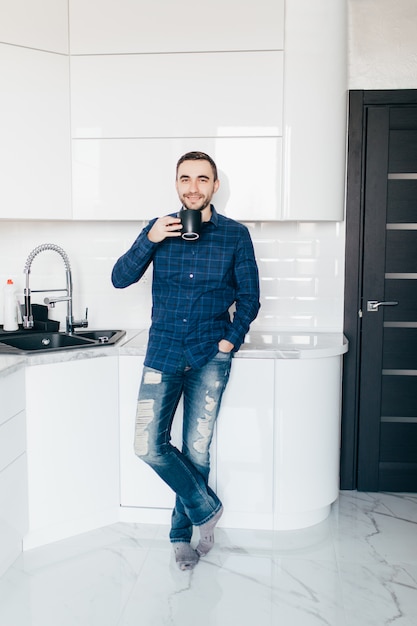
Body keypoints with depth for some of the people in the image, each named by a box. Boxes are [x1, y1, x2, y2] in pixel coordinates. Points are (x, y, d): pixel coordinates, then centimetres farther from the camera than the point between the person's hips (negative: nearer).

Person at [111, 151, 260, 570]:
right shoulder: (158, 228, 5)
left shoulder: (235, 235, 1)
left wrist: (230, 340, -7)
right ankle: (205, 508, 18)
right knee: (149, 447, -6)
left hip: (210, 355, -1)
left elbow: (249, 298, 6)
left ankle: (181, 533, 29)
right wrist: (150, 241, -15)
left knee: (197, 450, 5)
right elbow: (120, 279, -1)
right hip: (163, 351, 1)